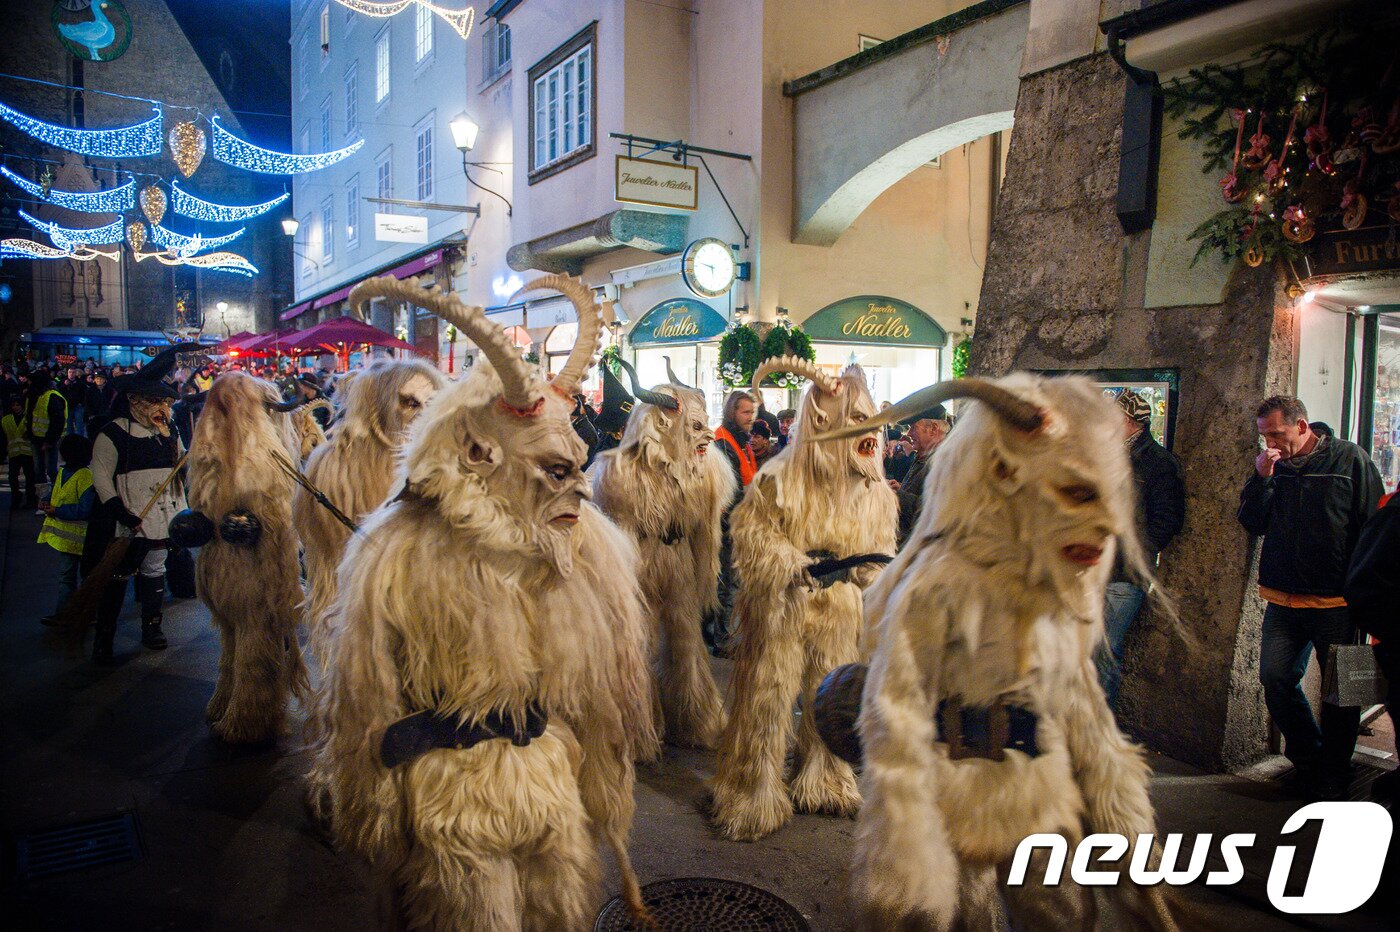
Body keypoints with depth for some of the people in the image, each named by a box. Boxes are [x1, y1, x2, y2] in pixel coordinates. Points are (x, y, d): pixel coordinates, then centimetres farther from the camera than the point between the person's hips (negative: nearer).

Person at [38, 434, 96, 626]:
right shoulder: (62, 472, 10)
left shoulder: (85, 476, -17)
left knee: (66, 574, -5)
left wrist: (57, 511, -19)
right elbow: (54, 494, 25)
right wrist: (47, 504, 4)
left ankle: (62, 614, 1)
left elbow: (84, 510, -21)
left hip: (73, 534, -9)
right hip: (61, 530, 9)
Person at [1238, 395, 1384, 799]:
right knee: (1275, 677, -1)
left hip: (1336, 602, -3)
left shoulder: (1349, 458, -3)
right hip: (1283, 600, 4)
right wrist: (1261, 478, -10)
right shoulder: (1272, 466, 8)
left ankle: (1331, 776, 21)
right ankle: (1308, 757, 19)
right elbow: (1252, 523, 4)